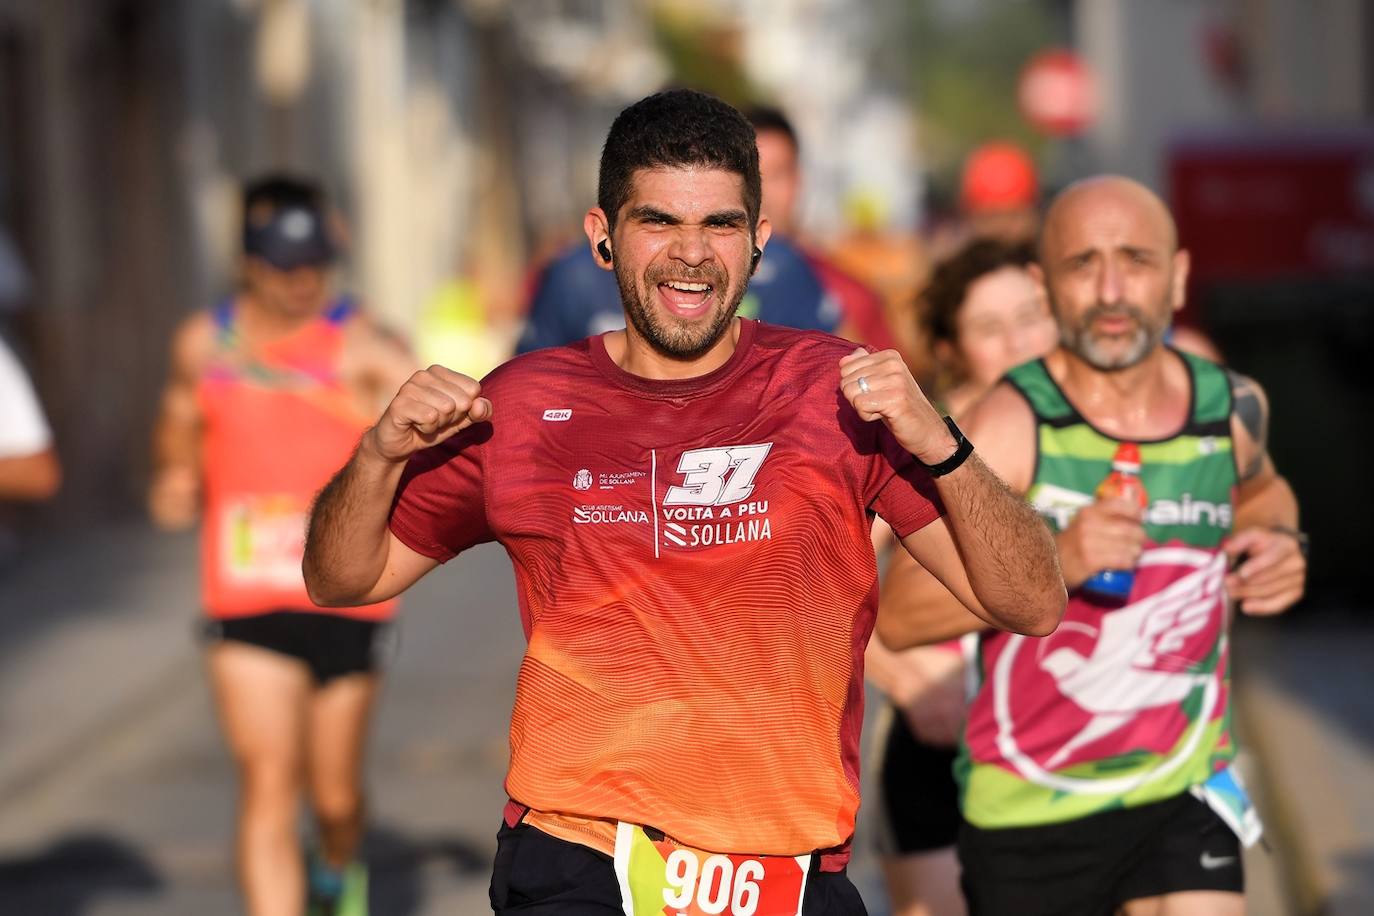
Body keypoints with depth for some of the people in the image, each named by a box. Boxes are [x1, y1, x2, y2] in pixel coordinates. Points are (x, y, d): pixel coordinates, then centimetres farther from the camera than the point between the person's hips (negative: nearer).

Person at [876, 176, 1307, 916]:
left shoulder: (1232, 408, -1)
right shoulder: (1010, 427, -16)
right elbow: (899, 617, -20)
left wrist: (1279, 538, 2)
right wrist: (1054, 562, -32)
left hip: (1186, 791, 3)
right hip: (1027, 807, -2)